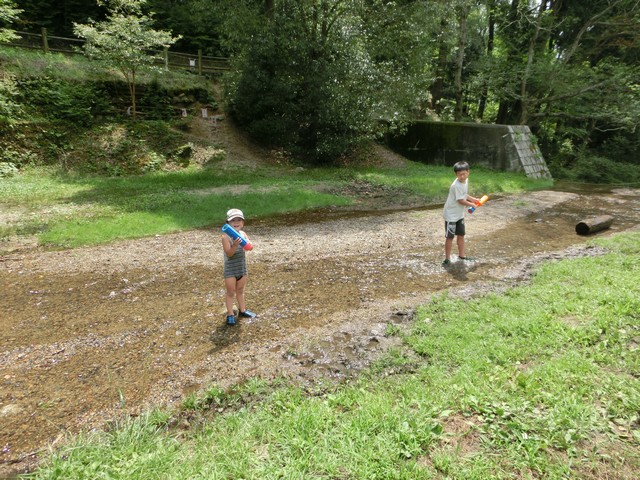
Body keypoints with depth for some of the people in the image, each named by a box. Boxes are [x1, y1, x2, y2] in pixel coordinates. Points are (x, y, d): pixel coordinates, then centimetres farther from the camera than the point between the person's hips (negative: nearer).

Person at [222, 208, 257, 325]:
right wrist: (235, 245, -38)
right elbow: (228, 253, -22)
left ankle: (242, 310, 35)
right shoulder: (226, 237, -17)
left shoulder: (243, 234, -1)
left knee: (240, 291, 20)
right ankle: (230, 314, 16)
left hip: (242, 267, 5)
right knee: (230, 292, 5)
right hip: (230, 269, -5)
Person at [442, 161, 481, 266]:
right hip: (451, 215, -9)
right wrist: (472, 205, -7)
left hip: (460, 214, 9)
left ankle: (461, 255, 31)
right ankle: (447, 258, 9)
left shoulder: (465, 181, 2)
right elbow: (461, 201, -21)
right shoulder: (456, 185, -27)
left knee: (461, 235, 16)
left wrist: (473, 199, 8)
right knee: (450, 237, -1)